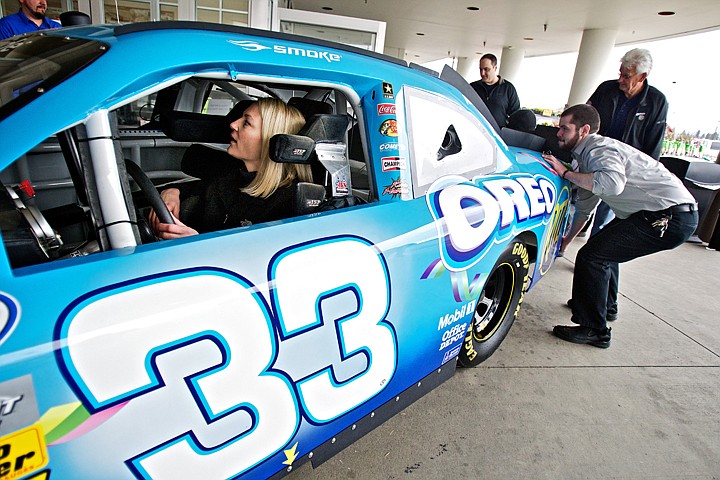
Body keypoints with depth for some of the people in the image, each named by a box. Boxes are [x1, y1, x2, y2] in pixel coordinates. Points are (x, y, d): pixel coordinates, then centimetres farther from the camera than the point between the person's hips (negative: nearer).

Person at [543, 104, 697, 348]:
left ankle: (594, 330, -3)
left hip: (670, 217, -11)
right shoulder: (587, 156, 16)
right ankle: (606, 304, 43)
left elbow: (612, 183, -39)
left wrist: (566, 173, -25)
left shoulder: (601, 149, -15)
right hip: (668, 215, 11)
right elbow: (584, 206, 27)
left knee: (592, 255, -15)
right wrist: (567, 239, 33)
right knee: (602, 244, 27)